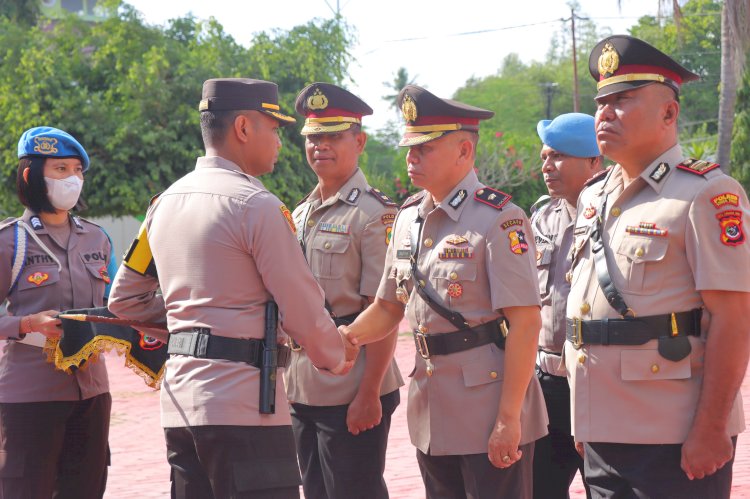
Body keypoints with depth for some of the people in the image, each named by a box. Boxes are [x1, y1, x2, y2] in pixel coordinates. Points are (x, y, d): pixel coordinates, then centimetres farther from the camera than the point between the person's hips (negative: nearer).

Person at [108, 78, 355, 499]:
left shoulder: (165, 203, 13)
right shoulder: (256, 205, -10)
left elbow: (125, 300, 20)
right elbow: (303, 309, -8)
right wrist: (337, 359, 9)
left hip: (179, 403, 8)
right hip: (243, 406, -8)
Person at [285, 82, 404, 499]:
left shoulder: (374, 214, -10)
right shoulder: (300, 215, 14)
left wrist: (369, 394, -18)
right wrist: (285, 381, 15)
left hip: (352, 395, -8)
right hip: (302, 391, 8)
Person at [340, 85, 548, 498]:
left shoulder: (498, 218, -13)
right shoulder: (408, 217, 10)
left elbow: (525, 323, -18)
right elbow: (388, 306, 17)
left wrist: (508, 418, -20)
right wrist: (347, 336, -4)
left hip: (489, 414, -7)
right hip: (432, 416, 7)